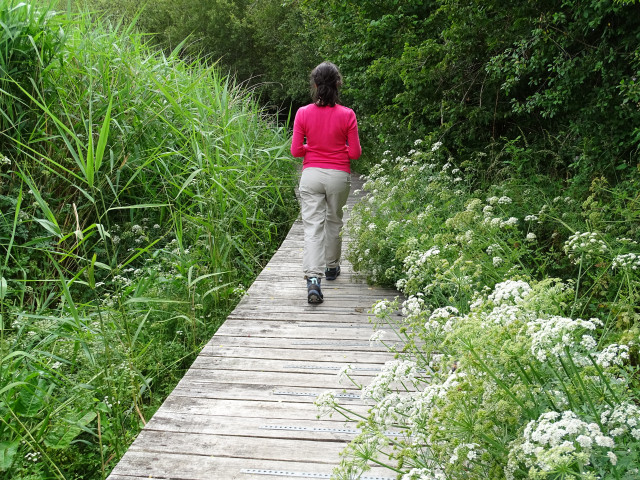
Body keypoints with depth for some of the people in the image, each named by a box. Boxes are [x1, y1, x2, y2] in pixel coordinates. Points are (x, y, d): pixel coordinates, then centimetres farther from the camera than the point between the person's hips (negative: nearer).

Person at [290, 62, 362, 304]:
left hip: (311, 174, 0)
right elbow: (355, 153, -3)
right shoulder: (347, 115, -6)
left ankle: (313, 278, -18)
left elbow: (296, 150, -2)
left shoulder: (303, 113, -5)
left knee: (312, 226, -3)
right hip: (339, 175, 1)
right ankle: (331, 266, 38)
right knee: (334, 221, 21)